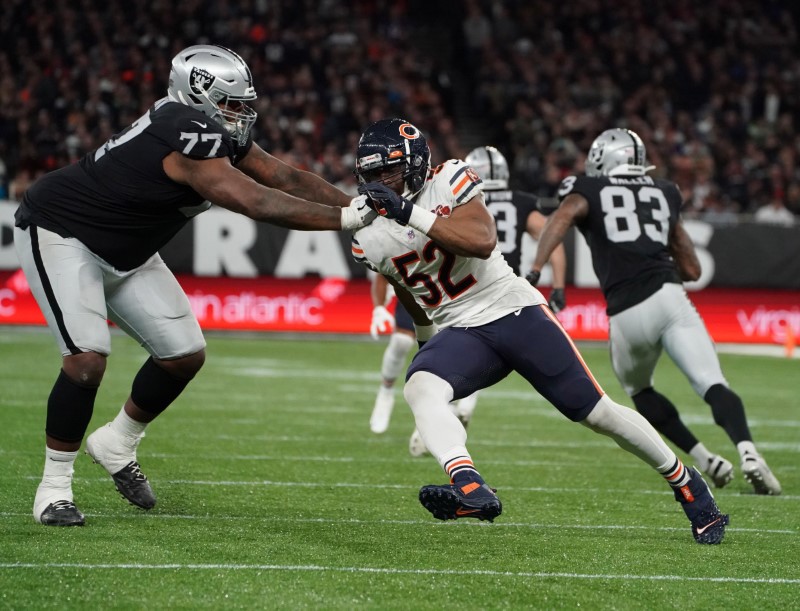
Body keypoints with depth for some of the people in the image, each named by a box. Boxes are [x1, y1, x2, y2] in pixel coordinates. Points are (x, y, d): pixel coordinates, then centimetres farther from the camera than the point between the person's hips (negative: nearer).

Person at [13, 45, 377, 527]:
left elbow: (284, 177, -1)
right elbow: (256, 203, -36)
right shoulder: (188, 136, -33)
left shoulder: (218, 132, -4)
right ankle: (54, 488, -8)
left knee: (185, 354, 7)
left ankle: (117, 445, 29)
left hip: (123, 252, 10)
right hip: (61, 234, -10)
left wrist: (359, 206, -10)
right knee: (88, 359, -24)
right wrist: (345, 219, -32)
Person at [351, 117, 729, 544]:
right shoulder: (370, 241, 1)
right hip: (458, 332, 3)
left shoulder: (448, 183, -11)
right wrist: (427, 344, 32)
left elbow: (483, 241, -28)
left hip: (514, 312, -3)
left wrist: (410, 213, -32)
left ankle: (685, 482, 20)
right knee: (419, 388, -30)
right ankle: (470, 489, -49)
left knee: (598, 413, -1)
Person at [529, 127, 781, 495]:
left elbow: (561, 218, -8)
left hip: (626, 314, -1)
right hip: (668, 296, 1)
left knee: (639, 390, 25)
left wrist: (536, 269, -16)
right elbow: (692, 270, 28)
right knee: (712, 385, -10)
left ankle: (706, 460, 17)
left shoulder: (588, 191, 17)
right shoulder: (664, 193, 25)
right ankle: (747, 452, -37)